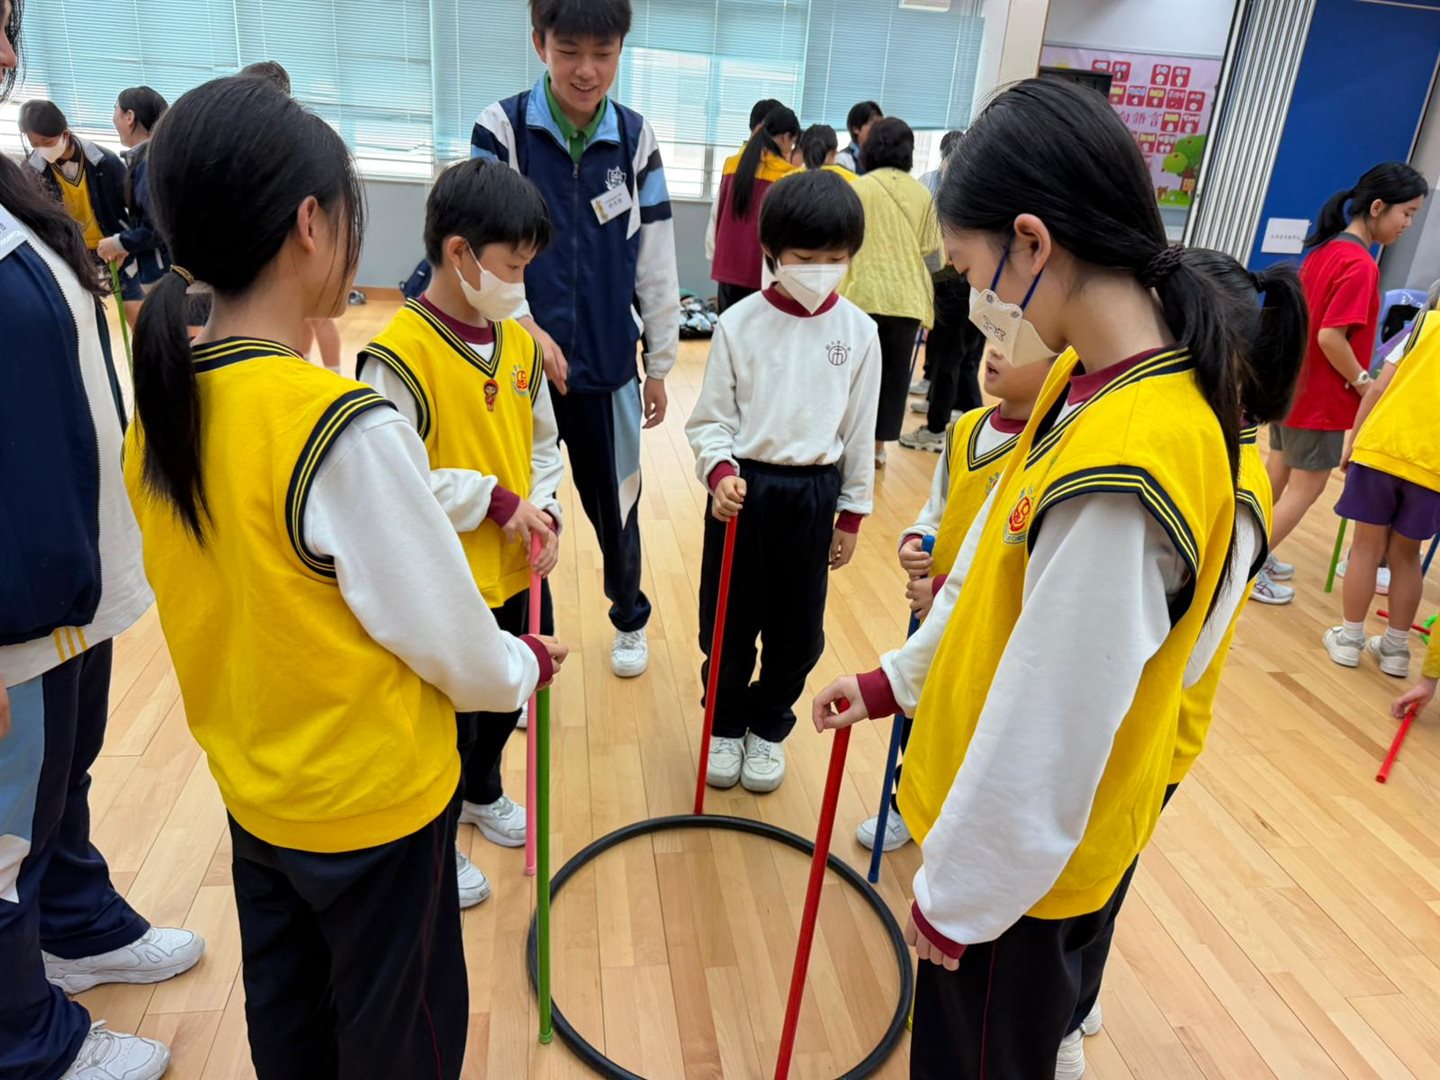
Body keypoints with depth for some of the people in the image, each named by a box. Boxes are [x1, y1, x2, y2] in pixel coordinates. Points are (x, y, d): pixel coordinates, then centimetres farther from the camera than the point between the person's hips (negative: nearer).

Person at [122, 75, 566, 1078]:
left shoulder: (161, 403, -6)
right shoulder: (345, 426, -29)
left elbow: (246, 591, 3)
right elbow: (446, 636, -21)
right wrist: (520, 671, 0)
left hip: (252, 785, 7)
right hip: (374, 799, -7)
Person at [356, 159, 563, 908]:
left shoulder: (518, 342, 2)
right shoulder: (401, 352, -21)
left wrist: (542, 512, -4)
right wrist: (496, 502, -20)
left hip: (516, 570, 7)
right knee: (450, 719, 10)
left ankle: (483, 794, 52)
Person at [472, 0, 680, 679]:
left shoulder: (635, 138, 2)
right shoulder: (502, 127, -5)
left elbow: (656, 263, 5)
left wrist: (660, 362, 6)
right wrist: (528, 329, -20)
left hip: (608, 365, 2)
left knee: (615, 503, 14)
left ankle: (629, 618, 39)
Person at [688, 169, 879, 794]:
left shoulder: (859, 333, -2)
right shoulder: (739, 324, -6)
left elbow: (860, 431, 4)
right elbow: (710, 418, -2)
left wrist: (851, 514, 6)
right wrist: (719, 470, -21)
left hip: (812, 493, 1)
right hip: (743, 486, -1)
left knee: (796, 629, 11)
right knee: (728, 622, 10)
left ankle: (768, 727, 34)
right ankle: (726, 724, 34)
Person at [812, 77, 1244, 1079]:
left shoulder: (1122, 470, -35)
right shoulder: (1097, 380, -5)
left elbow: (1047, 734, -27)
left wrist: (957, 896, -13)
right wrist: (900, 677, 12)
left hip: (1024, 861, -7)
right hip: (1006, 820, 7)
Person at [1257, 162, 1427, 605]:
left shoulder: (1324, 249, 5)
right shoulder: (1360, 265, -22)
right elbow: (1331, 337, -27)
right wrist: (1362, 382, -14)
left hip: (1291, 383, 9)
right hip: (1320, 396, -9)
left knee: (1278, 472, 19)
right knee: (1306, 487, 4)